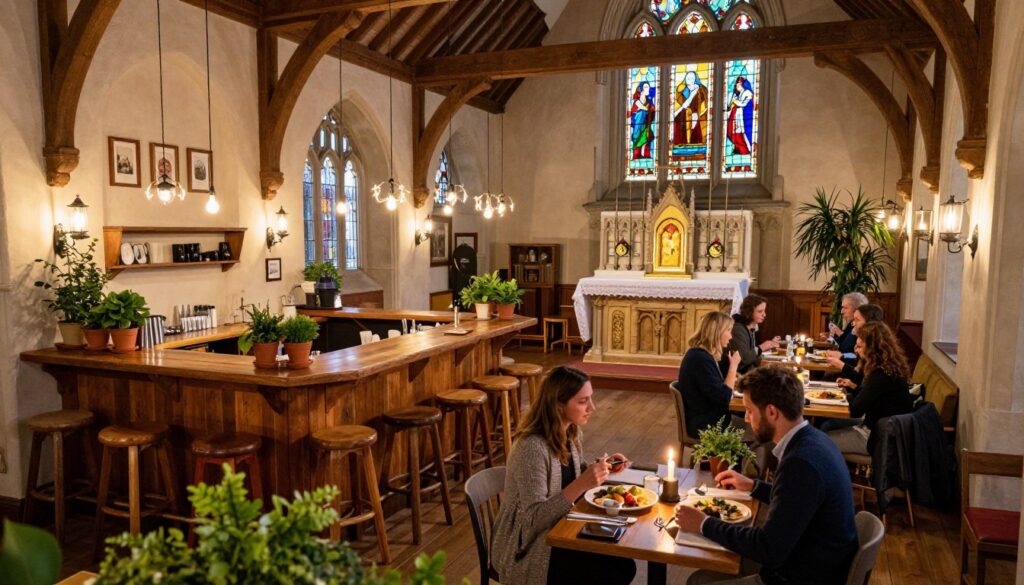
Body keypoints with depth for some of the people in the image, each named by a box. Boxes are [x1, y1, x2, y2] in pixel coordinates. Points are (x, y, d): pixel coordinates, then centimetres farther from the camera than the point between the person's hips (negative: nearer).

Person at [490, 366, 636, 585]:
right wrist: (581, 484, -36)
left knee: (624, 565, -3)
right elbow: (534, 519, -28)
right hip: (526, 550, -8)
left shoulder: (572, 434, -2)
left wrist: (600, 468, -4)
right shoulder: (532, 448, -28)